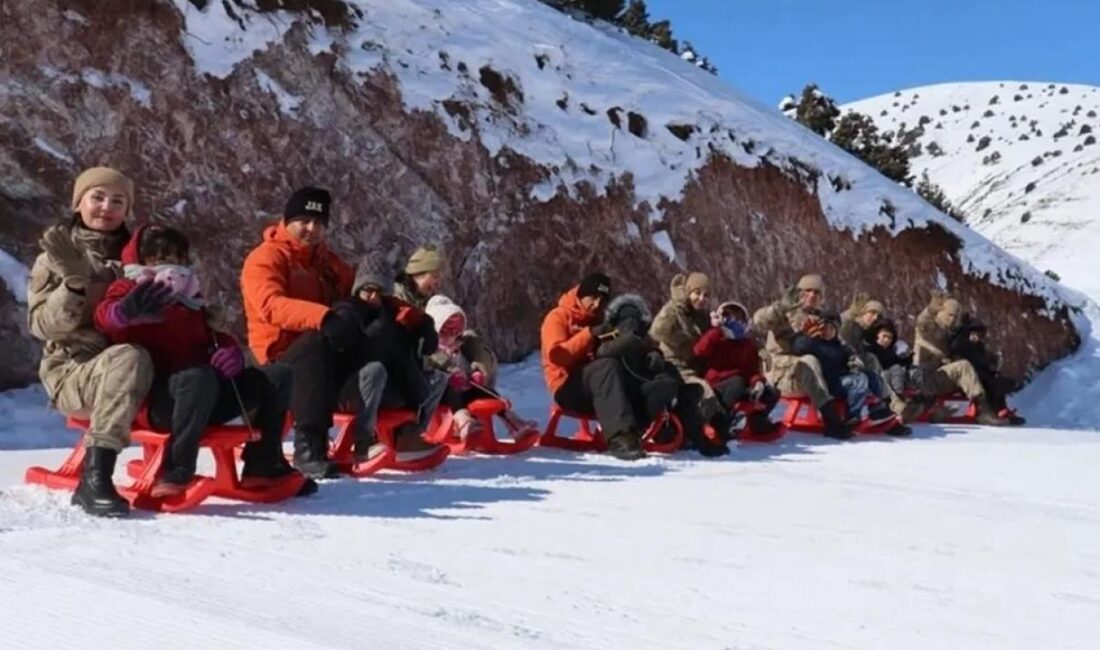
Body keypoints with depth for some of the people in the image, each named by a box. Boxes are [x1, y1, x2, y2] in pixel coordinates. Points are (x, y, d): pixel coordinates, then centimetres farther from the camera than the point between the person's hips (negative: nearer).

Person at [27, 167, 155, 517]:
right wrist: (74, 284, -20)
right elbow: (41, 324, -5)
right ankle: (95, 477, -38)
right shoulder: (56, 257, 7)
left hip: (123, 373, 4)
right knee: (129, 358, -37)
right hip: (73, 369, -4)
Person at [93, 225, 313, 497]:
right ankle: (176, 474, -35)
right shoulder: (130, 290, 6)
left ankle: (263, 465, 1)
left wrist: (228, 350, 6)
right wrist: (126, 309, -43)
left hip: (205, 400, 7)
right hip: (156, 398, -7)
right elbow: (104, 316, -16)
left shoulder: (189, 300, 27)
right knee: (199, 377, -41)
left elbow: (208, 336, 33)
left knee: (278, 376, 0)